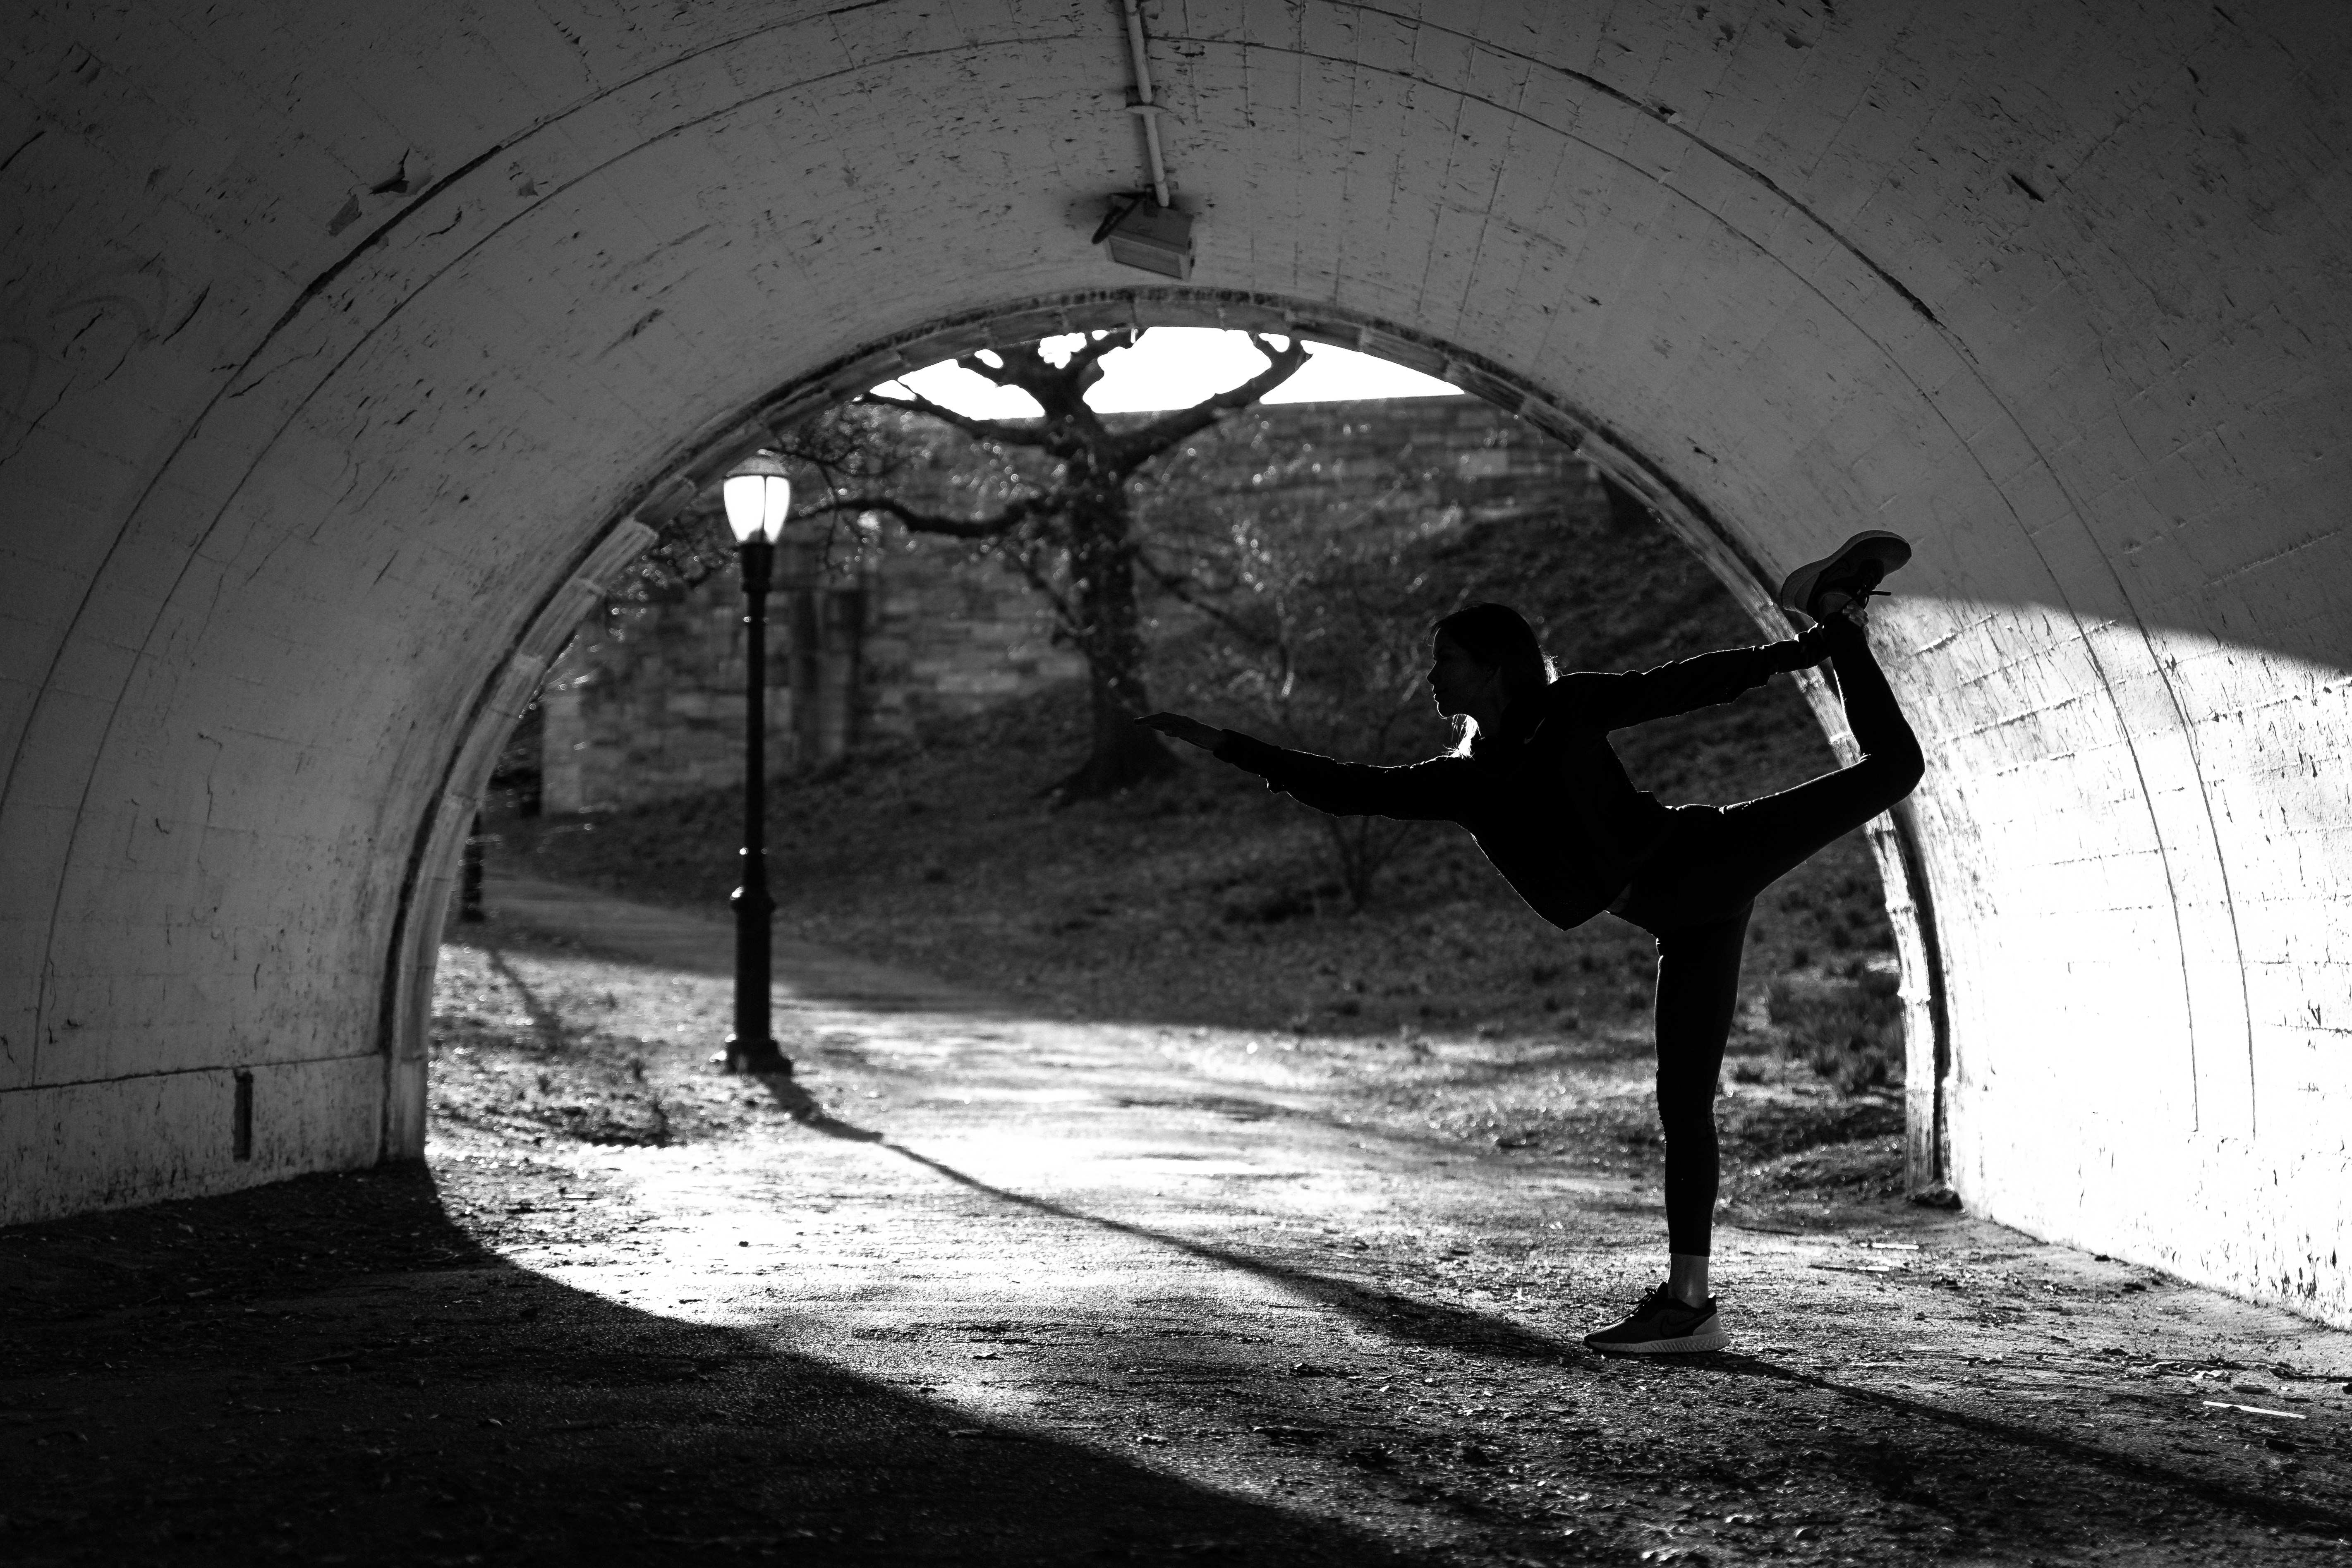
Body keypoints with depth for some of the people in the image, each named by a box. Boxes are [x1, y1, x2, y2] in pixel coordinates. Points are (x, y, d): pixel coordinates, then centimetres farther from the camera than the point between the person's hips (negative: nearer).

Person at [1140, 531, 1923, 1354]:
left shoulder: (1568, 710, 2)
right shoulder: (1465, 782, 14)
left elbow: (1682, 684, 0)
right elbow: (1345, 788, 15)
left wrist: (1792, 653, -8)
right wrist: (1220, 744, 14)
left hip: (1704, 858, -4)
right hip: (1685, 921, 4)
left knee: (1890, 763, -17)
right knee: (1683, 1102, 2)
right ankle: (1688, 1301, 4)